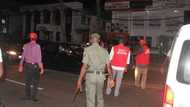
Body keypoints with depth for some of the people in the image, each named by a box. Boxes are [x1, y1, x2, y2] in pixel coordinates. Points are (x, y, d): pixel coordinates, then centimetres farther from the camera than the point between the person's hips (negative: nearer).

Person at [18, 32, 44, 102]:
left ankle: (27, 96, 19)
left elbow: (23, 56, 4)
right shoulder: (37, 46, -12)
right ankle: (33, 97, 5)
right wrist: (41, 68, -11)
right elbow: (39, 58, -15)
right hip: (34, 65, -4)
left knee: (27, 81, 13)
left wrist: (21, 65, 13)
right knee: (35, 82, 7)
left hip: (27, 65, 4)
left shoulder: (26, 46, 0)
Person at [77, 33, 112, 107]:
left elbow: (84, 66, -11)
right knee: (100, 97, 22)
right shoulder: (104, 51, 5)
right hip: (101, 76, 4)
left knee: (90, 98, 3)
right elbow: (108, 66, 3)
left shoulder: (87, 50, -5)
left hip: (90, 76, -4)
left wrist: (79, 79, -8)